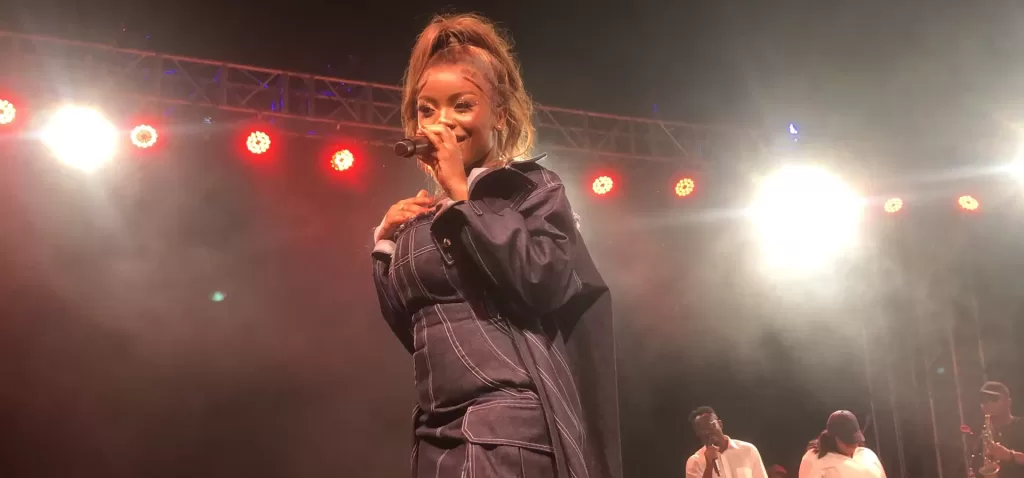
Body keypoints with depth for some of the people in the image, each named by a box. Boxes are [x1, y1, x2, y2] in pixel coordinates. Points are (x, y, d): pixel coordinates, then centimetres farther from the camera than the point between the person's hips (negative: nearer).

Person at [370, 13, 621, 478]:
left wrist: (463, 193, -12)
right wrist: (387, 243, 8)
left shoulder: (530, 187, 0)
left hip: (512, 425, -6)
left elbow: (546, 282, -19)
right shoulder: (424, 217, 14)